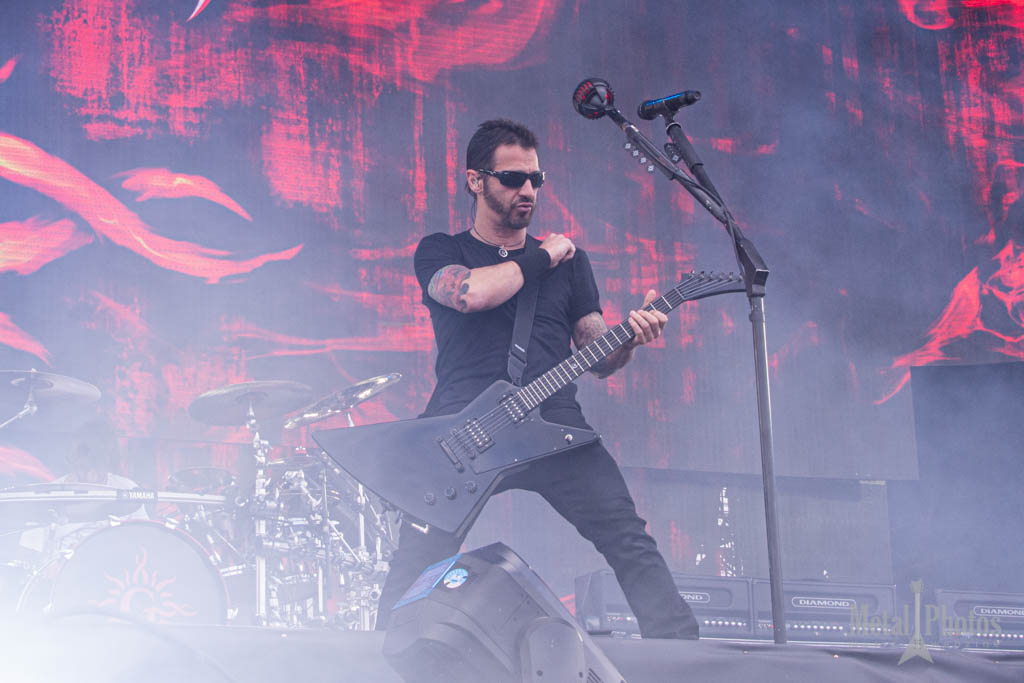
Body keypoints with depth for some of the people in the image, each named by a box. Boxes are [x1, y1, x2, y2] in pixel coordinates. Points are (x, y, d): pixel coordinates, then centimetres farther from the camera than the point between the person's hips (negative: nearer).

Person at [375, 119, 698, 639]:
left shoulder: (568, 261, 22)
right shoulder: (439, 252, 13)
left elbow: (596, 357, 15)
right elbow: (471, 293, -11)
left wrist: (630, 338, -8)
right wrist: (541, 257, 2)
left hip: (552, 423, 2)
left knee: (628, 537, -11)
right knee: (416, 557, -11)